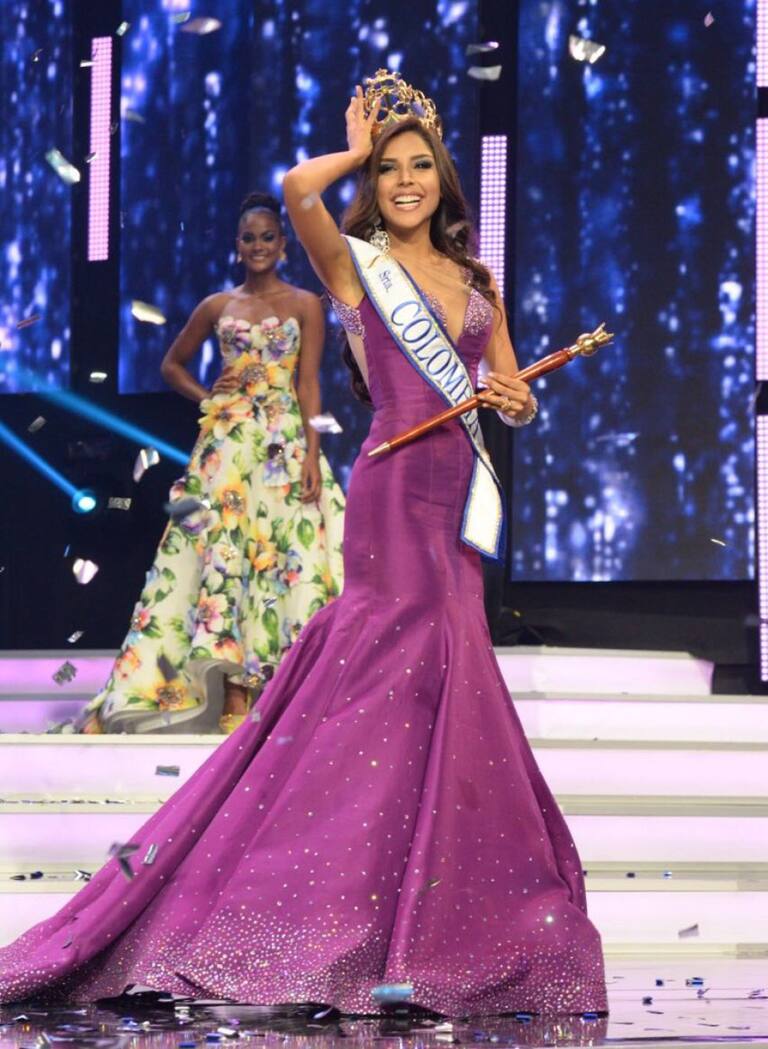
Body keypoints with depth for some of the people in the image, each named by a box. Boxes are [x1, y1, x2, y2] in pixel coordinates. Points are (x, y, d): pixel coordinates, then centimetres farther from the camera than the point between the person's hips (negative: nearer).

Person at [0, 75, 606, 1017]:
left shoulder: (476, 282, 18)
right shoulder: (356, 263, 2)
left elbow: (514, 395, 24)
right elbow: (297, 190, -18)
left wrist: (515, 399, 0)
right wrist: (355, 151, 1)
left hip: (453, 493, 6)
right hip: (396, 488, -6)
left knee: (439, 683, 5)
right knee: (428, 669, -12)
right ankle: (399, 937, -10)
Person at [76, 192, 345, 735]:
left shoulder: (305, 305, 5)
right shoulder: (217, 307, 11)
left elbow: (309, 384, -2)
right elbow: (173, 364, 22)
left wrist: (312, 453, -11)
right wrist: (206, 398, 5)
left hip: (285, 440, -2)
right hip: (227, 440, 2)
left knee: (279, 544, -7)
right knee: (221, 544, -5)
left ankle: (244, 688, -7)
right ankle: (229, 687, -5)